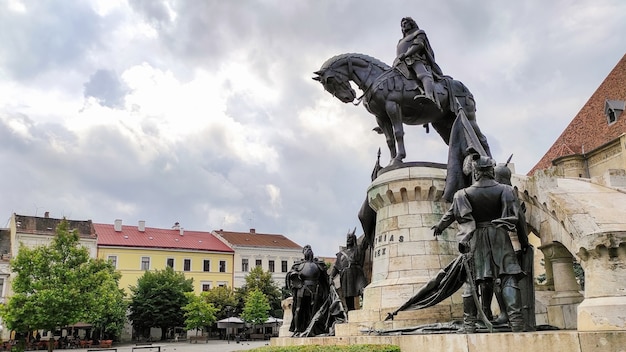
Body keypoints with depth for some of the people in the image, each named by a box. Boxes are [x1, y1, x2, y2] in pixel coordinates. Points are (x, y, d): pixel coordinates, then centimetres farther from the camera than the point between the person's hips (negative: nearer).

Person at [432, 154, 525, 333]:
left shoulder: (465, 194, -1)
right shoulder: (505, 190, -1)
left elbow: (451, 214, 10)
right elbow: (514, 215, 2)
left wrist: (439, 226, 27)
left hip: (476, 239, 1)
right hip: (499, 236, 0)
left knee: (473, 281, 5)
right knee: (508, 279, 0)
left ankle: (469, 325, 10)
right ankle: (516, 321, -8)